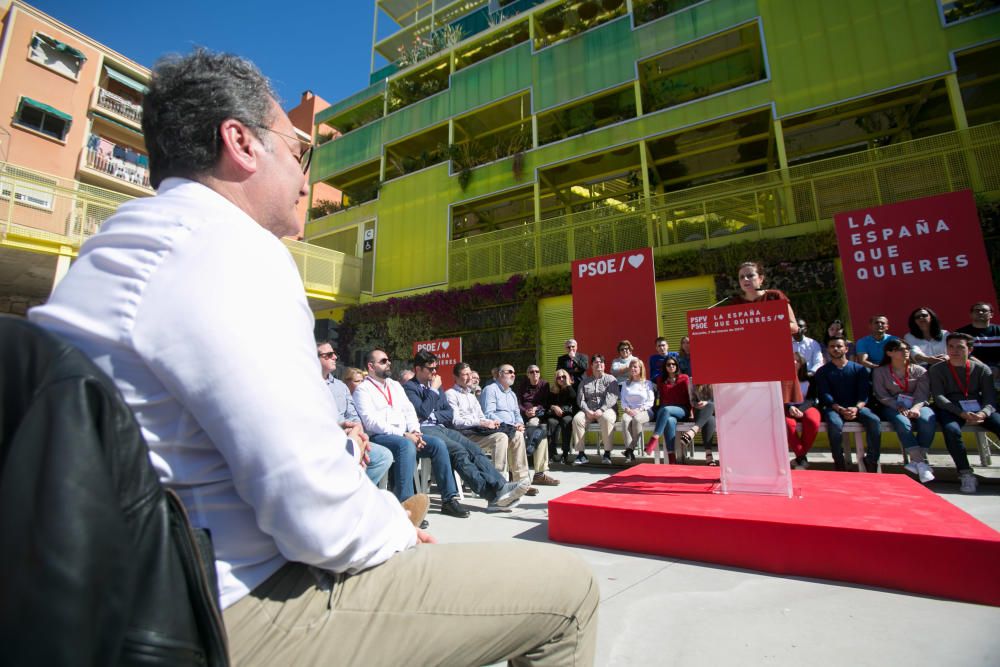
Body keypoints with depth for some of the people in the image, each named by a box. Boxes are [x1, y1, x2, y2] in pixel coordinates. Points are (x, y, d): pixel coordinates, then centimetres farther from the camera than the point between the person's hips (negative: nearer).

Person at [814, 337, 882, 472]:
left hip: (856, 407, 2)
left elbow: (864, 393, 1)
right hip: (833, 408, -2)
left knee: (874, 421, -29)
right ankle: (839, 463, -22)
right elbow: (825, 395, -2)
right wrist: (840, 409, -19)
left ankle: (872, 461, -16)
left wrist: (856, 408, -19)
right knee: (835, 424, -34)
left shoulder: (859, 369, 13)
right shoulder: (822, 371, 9)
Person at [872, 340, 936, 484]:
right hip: (892, 407, -2)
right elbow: (882, 396, -1)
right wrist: (899, 408, -18)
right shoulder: (879, 372, 7)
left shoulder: (919, 371, 13)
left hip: (918, 406, 2)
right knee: (903, 423, -35)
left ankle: (916, 461, -24)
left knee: (928, 421, -32)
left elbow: (923, 393, -2)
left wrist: (915, 408, -22)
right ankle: (921, 462, -30)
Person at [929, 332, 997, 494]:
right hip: (950, 409, -3)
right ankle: (966, 474, -26)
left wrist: (983, 413, -23)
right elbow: (938, 397, -8)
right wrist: (962, 413, -23)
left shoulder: (981, 369, 8)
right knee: (952, 430, -33)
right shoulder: (937, 370, 2)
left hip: (978, 408, 3)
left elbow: (991, 397, 0)